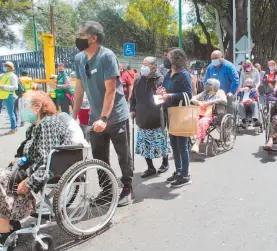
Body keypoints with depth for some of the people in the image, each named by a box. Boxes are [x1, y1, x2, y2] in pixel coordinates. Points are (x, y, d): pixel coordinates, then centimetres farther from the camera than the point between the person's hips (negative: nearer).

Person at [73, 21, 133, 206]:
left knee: (124, 155, 7)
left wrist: (104, 118, -24)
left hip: (116, 116, -6)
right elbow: (79, 88, 8)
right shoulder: (79, 58, 2)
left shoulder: (107, 56, -17)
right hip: (96, 118, 6)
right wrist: (74, 115, 6)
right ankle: (105, 190, 27)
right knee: (99, 157, 12)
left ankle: (128, 190, 21)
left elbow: (110, 91, -20)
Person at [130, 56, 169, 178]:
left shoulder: (161, 80, -10)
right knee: (145, 146, 9)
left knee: (162, 144, 8)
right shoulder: (138, 80, 7)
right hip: (143, 120, 5)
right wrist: (132, 110, 4)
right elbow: (133, 98, 16)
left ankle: (165, 163, 33)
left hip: (157, 120, -5)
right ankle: (150, 167, 24)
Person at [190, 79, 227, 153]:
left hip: (211, 116, -5)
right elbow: (193, 99, 23)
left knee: (202, 122, -39)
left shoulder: (219, 92, 14)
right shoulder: (204, 93, 30)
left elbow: (224, 100, -7)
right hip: (200, 114, 5)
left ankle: (197, 144, -48)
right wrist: (197, 102, 0)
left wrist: (210, 102, -13)